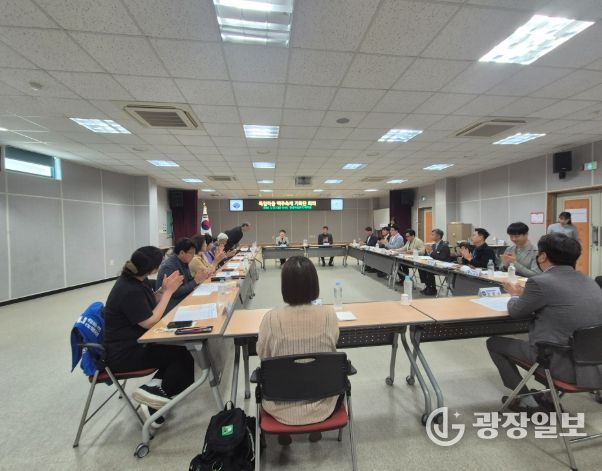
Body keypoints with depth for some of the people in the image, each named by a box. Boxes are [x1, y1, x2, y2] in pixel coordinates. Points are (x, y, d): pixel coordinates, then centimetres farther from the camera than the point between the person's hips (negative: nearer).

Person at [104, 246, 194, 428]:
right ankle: (157, 392, 4)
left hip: (135, 341, 9)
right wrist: (168, 291, -21)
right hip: (124, 353, -9)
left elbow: (152, 303, 8)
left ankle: (155, 385, -1)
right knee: (184, 354, -11)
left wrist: (164, 289, -11)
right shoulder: (129, 290, -28)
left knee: (180, 345, -4)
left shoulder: (138, 280, -2)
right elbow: (150, 322, -24)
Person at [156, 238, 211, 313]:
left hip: (183, 299, 8)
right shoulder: (169, 266, -21)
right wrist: (195, 281, -23)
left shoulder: (183, 262, 3)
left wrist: (199, 278, -10)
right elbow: (175, 293, -24)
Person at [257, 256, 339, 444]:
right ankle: (316, 429, 43)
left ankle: (283, 434, 41)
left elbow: (262, 355, -5)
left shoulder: (271, 318, -24)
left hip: (282, 407, -1)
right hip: (321, 405, 1)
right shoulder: (329, 314, -19)